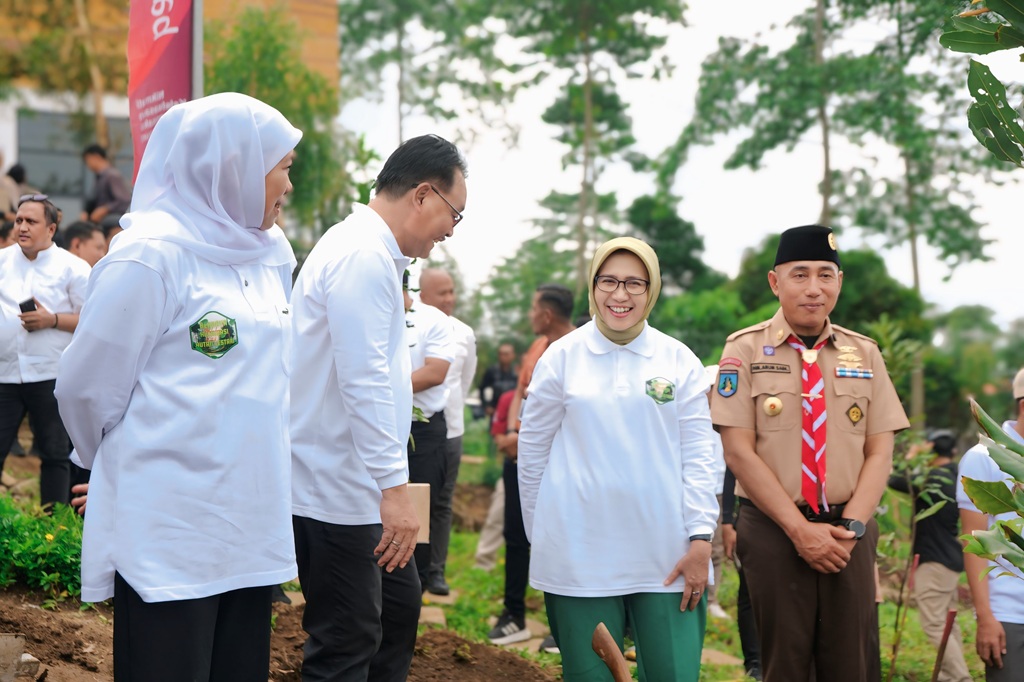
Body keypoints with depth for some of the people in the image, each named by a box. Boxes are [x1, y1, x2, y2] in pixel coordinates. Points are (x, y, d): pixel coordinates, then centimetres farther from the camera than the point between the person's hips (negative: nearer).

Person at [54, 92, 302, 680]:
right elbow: (86, 389, -5)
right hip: (170, 530, -7)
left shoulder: (272, 255, 10)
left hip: (252, 528, 7)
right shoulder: (153, 255, -11)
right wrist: (126, 468, 10)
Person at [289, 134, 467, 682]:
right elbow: (365, 383, -25)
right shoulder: (364, 257, -17)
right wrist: (395, 487, -27)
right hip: (335, 491, -11)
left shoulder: (373, 252, 16)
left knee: (400, 606, 19)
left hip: (358, 486, 11)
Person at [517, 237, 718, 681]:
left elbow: (696, 456, 3)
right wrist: (540, 537, 10)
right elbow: (532, 452, 8)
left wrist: (701, 539, -5)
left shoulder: (680, 361, 4)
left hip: (666, 556, 1)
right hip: (580, 556, 0)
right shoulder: (562, 357, 3)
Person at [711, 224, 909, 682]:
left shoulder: (864, 354, 8)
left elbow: (879, 452, 4)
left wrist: (850, 526, -10)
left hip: (849, 532, 2)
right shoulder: (745, 350, -1)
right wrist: (799, 528, -13)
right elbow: (739, 452, -7)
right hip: (774, 530, -2)